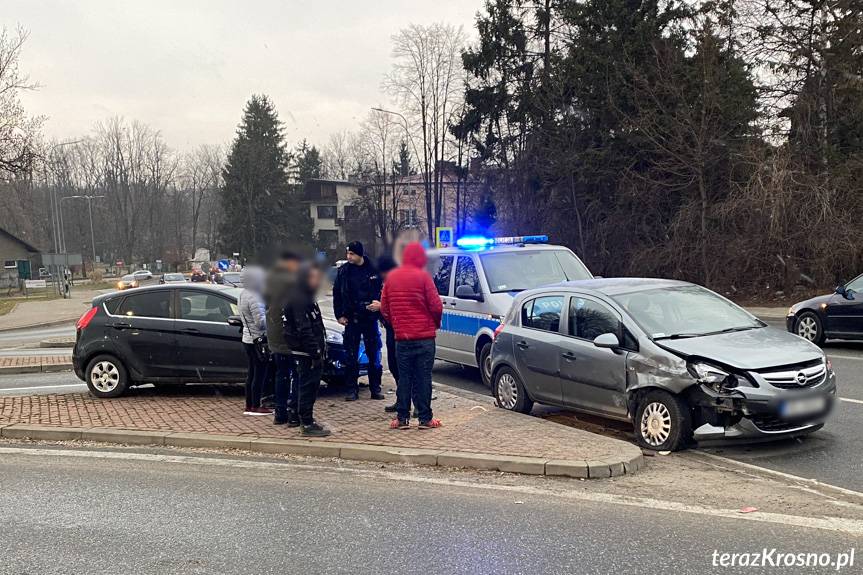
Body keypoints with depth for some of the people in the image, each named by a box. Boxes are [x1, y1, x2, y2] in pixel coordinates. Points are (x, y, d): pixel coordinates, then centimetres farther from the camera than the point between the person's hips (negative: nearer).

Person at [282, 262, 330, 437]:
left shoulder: (306, 298, 17)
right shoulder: (300, 300, -17)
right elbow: (304, 330, -23)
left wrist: (319, 350, 20)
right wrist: (316, 353, -23)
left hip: (304, 353, 10)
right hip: (306, 354, -10)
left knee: (302, 385, 18)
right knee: (308, 387, -5)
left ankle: (297, 415, 28)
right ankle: (307, 424, 0)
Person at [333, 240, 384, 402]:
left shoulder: (373, 269, -3)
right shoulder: (343, 271, 2)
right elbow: (336, 294, 8)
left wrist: (379, 304, -11)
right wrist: (339, 315, 3)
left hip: (370, 318, -1)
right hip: (351, 319, 1)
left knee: (373, 355, 6)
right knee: (351, 357, 3)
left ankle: (375, 389, 15)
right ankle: (352, 390, 10)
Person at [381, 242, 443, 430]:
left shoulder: (391, 277, 5)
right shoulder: (423, 276, -9)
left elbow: (384, 308, 9)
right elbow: (436, 306, -9)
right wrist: (436, 323, 10)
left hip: (401, 337, 4)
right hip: (424, 336, -4)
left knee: (404, 377, 9)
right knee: (423, 377, 2)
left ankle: (402, 418, 10)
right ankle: (425, 418, 6)